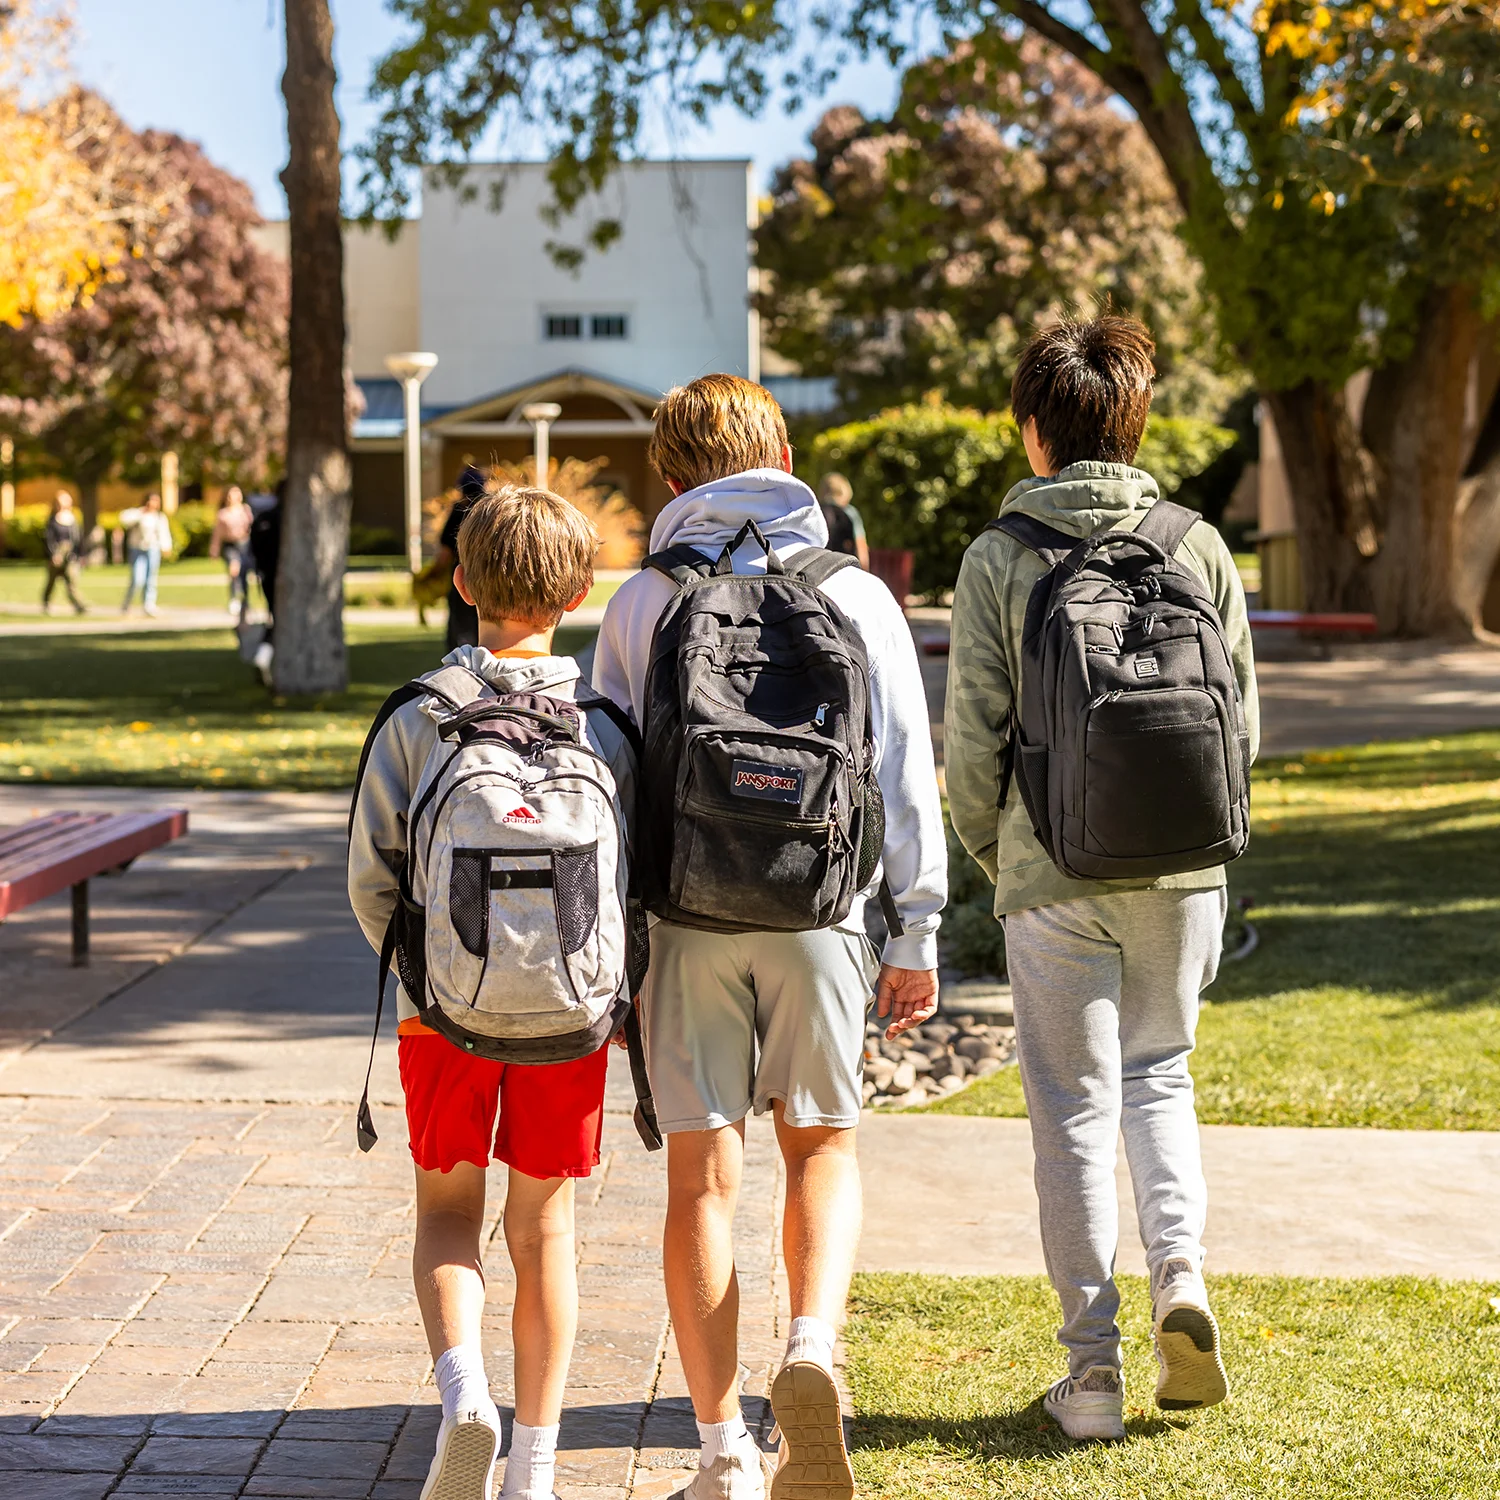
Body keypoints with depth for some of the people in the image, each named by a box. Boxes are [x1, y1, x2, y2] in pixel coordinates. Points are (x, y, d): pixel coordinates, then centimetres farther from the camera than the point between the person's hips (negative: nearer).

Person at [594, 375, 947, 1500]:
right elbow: (905, 774, 2)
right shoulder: (858, 598, 4)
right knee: (822, 1145, 17)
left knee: (703, 1174, 5)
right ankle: (812, 1351, -7)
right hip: (818, 908, 0)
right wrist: (917, 936, 7)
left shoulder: (641, 604, 4)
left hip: (687, 912, 0)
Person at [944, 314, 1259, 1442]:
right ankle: (1181, 1268, -1)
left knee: (1075, 1109, 7)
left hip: (1054, 877, -2)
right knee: (1158, 1074, 22)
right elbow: (1241, 711, 5)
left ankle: (1093, 1369, 9)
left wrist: (989, 849, 10)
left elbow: (973, 728, -6)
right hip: (1181, 869, 3)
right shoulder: (1198, 546, 2)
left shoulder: (999, 557, -5)